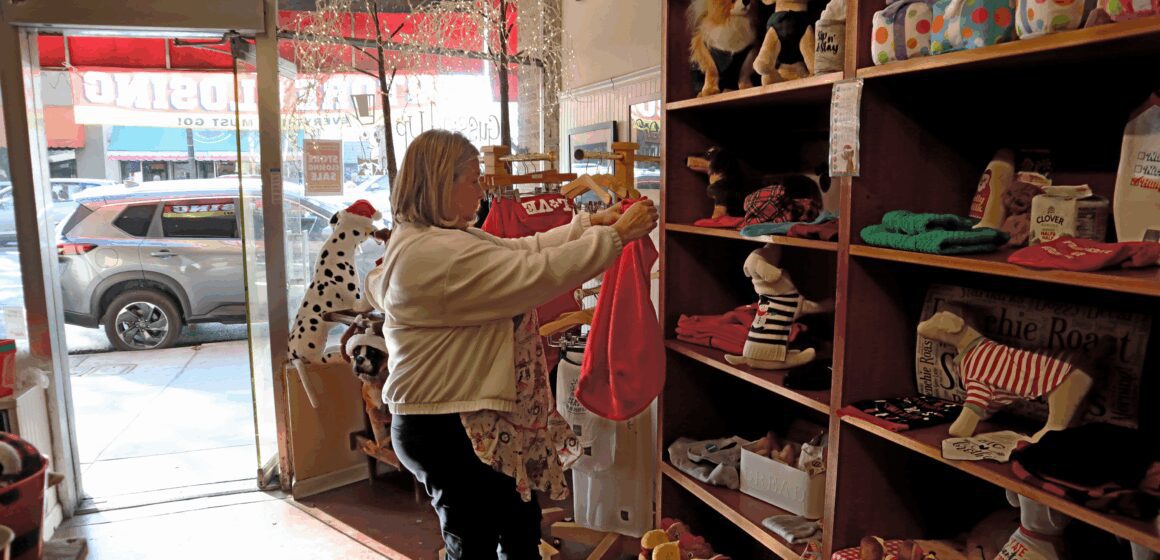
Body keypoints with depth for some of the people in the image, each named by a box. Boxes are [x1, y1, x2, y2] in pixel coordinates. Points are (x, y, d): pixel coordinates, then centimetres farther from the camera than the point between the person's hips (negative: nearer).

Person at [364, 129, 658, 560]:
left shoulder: (441, 240, 10)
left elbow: (520, 249, 10)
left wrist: (588, 223, 4)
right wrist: (616, 234, -18)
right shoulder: (437, 253, -25)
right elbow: (537, 273, -27)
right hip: (448, 431, -11)